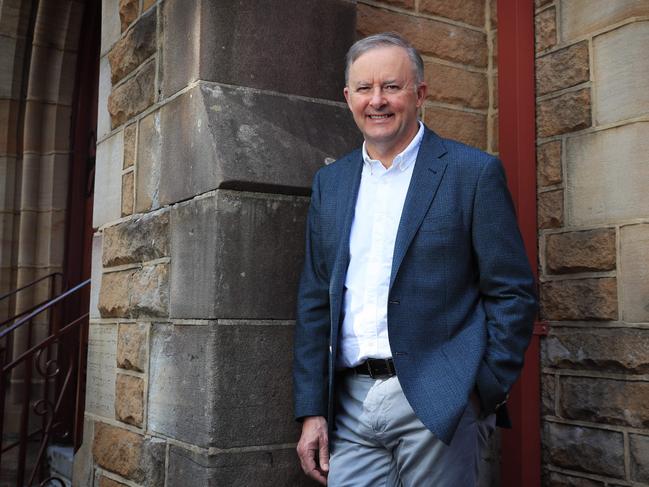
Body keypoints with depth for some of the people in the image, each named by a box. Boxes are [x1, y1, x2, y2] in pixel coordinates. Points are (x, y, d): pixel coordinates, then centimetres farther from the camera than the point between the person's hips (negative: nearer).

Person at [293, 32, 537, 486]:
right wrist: (312, 410, 5)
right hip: (350, 405, 4)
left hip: (437, 405, -3)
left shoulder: (473, 172, -3)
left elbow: (514, 293, -4)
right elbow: (315, 301, 11)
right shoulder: (330, 183, 11)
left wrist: (483, 395, -10)